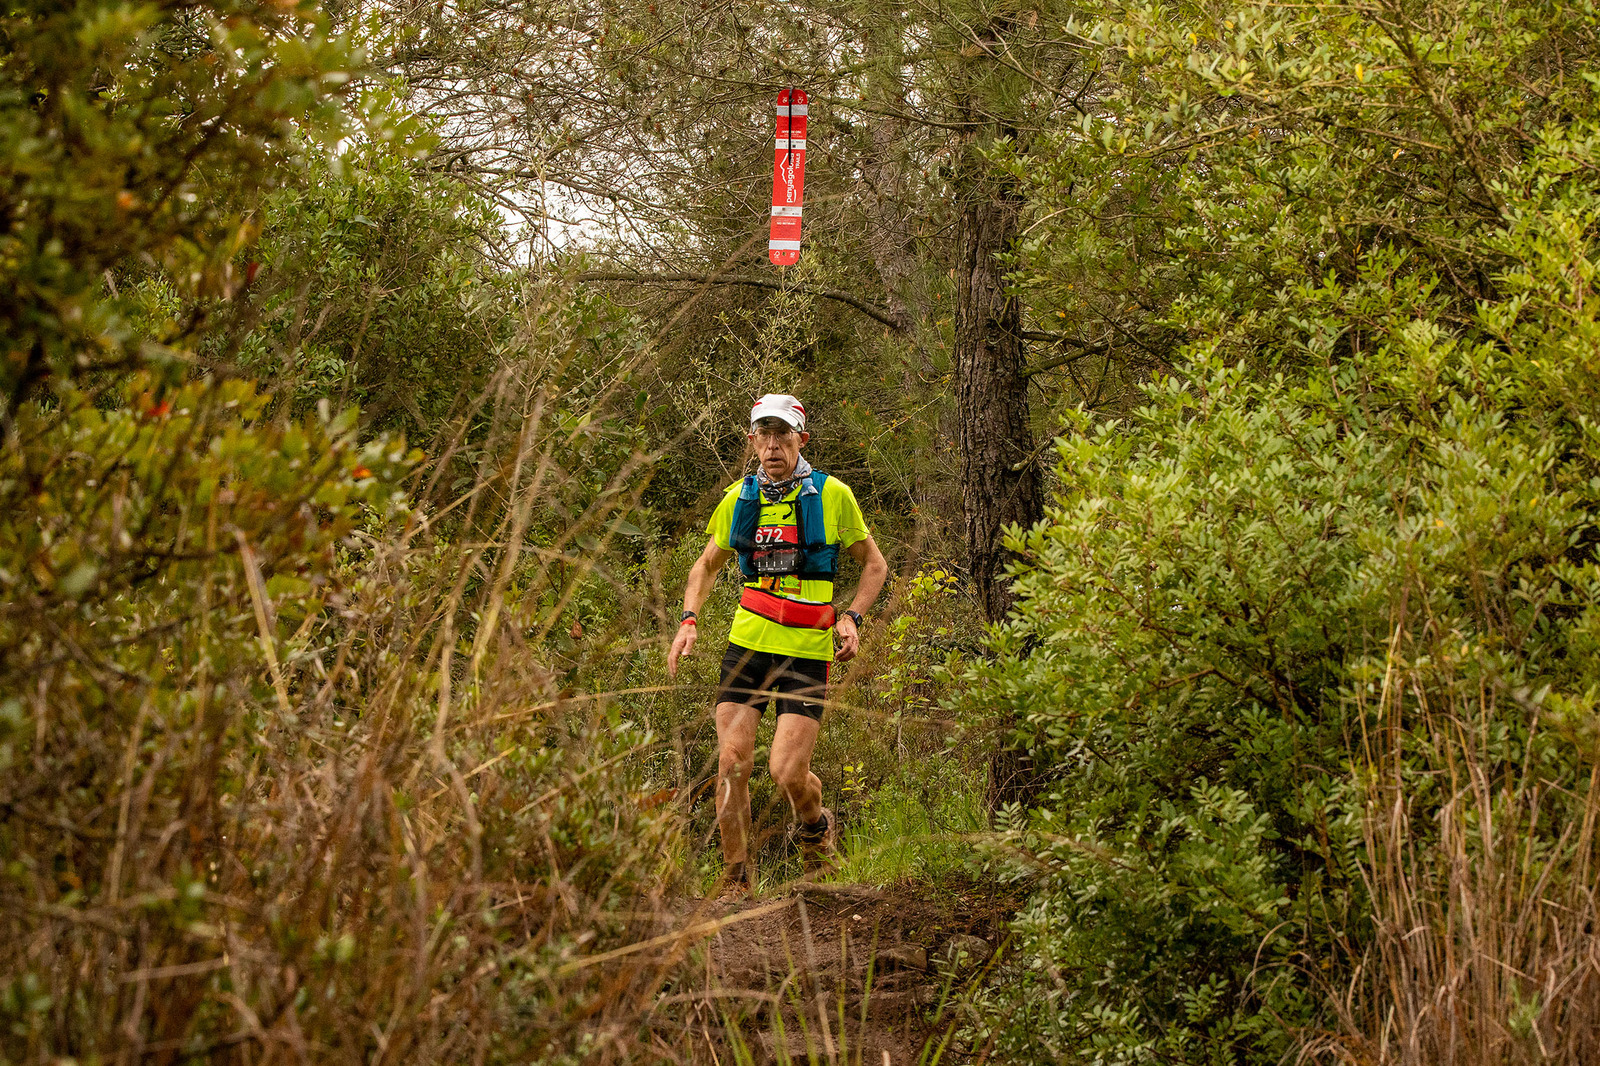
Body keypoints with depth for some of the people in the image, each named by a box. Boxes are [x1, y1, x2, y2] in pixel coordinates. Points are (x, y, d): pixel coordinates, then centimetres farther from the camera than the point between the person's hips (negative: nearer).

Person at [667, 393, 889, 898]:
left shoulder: (832, 495, -2)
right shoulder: (739, 498, 6)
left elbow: (874, 564, 9)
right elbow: (708, 564, 21)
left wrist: (851, 617, -6)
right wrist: (688, 619, 5)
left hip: (807, 650, -3)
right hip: (747, 645, 3)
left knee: (787, 772, -11)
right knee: (732, 767, -6)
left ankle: (815, 825, 24)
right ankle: (736, 880, 8)